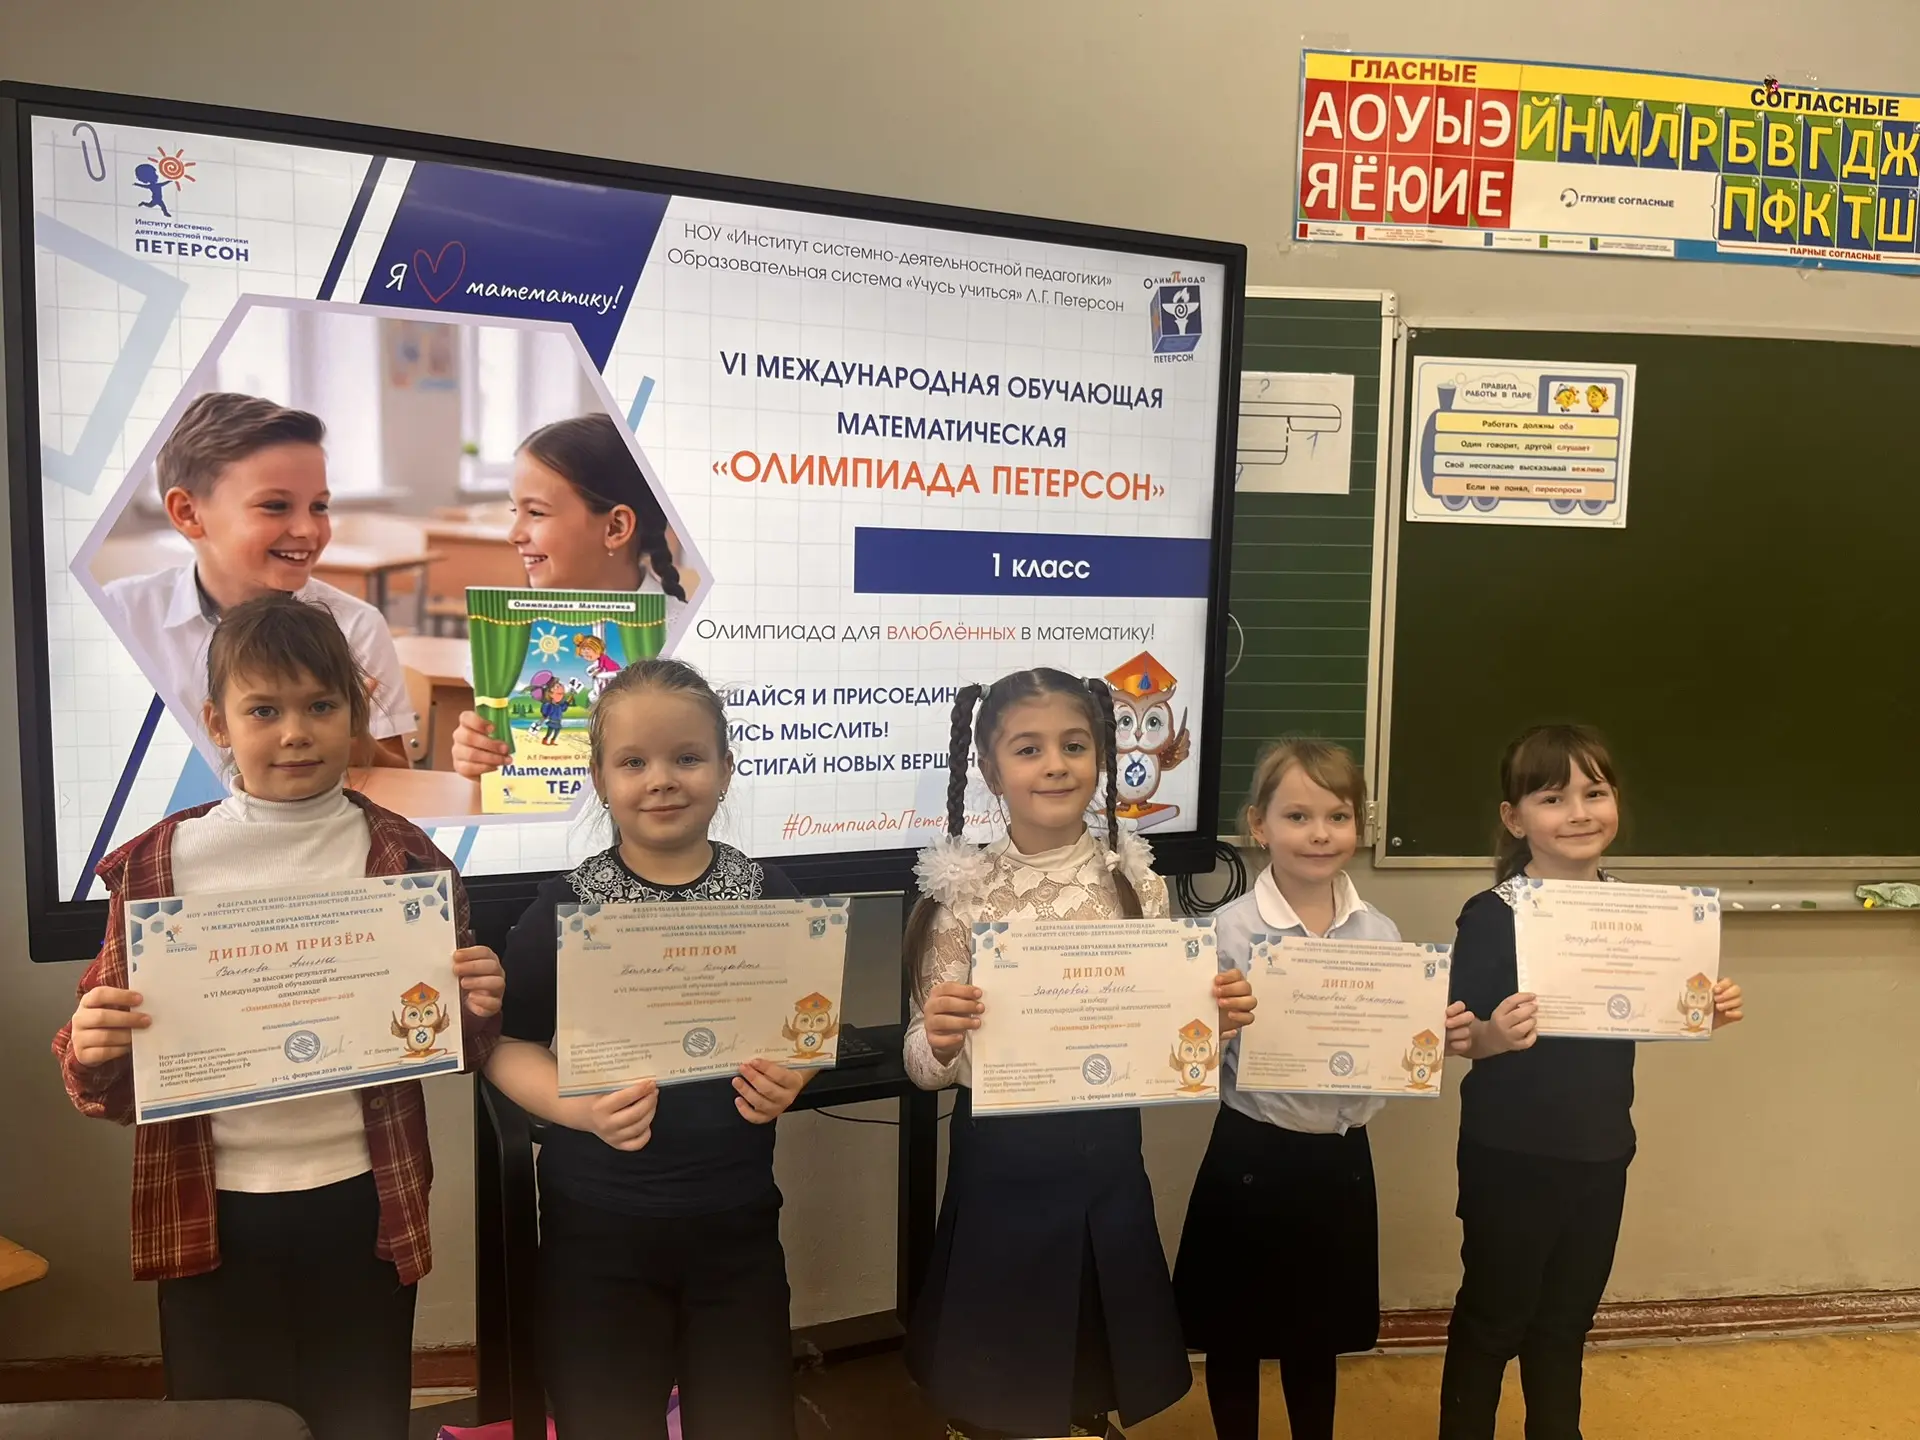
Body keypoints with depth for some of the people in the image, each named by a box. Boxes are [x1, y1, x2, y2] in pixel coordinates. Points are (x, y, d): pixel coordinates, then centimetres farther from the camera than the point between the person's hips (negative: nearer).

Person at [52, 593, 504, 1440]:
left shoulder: (403, 858, -3)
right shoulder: (156, 863, -2)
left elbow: (447, 1040, 5)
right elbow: (111, 1071, 5)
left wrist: (476, 1013, -16)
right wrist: (91, 1052, -17)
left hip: (360, 1203, 0)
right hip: (210, 1212, 1)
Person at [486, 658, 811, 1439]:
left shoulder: (768, 894, -2)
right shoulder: (564, 904, -7)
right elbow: (508, 1044, -2)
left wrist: (787, 1082, -13)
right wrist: (581, 1108, -19)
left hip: (738, 1221, 2)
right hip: (597, 1225, -1)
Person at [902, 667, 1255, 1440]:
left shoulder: (1137, 885, -3)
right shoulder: (961, 896, -11)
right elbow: (926, 1068, -10)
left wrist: (1213, 1020, -15)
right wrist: (938, 1041, -31)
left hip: (1107, 1164, 2)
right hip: (1001, 1171, -2)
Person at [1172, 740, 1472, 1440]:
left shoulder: (1380, 933, -1)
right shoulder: (1229, 930, -13)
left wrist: (1441, 1038, -13)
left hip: (1341, 1158, 4)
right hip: (1251, 1158, -3)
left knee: (1318, 1335, 21)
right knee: (1235, 1335, 14)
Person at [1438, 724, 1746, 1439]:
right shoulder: (1490, 915, -18)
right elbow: (1458, 1036, -17)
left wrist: (1707, 1009, -8)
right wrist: (1494, 1036, -38)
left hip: (1601, 1149, 5)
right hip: (1510, 1155, -5)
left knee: (1569, 1316, 22)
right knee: (1493, 1315, 11)